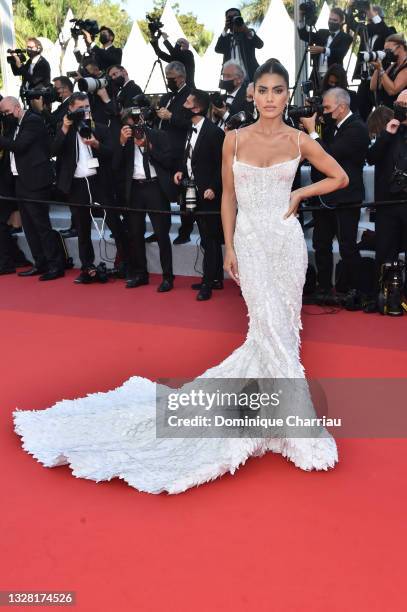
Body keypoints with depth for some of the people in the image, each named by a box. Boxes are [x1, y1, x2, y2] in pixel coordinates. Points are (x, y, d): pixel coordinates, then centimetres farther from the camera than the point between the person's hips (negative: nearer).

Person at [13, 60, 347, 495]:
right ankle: (299, 428, 2)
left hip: (287, 239, 2)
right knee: (271, 329, -8)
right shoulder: (234, 139, 3)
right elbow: (228, 196, 6)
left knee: (277, 329, 5)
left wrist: (300, 193, 1)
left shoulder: (300, 141, 4)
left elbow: (340, 178, 13)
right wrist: (229, 247, 1)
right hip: (250, 240, -2)